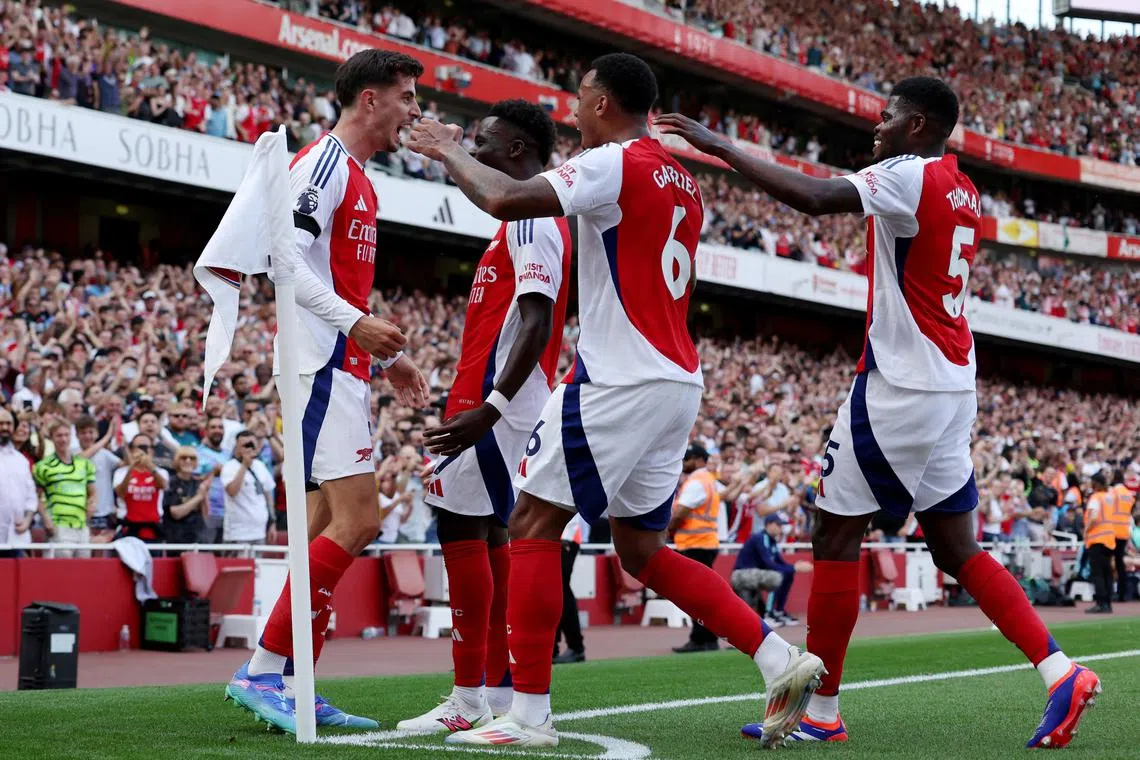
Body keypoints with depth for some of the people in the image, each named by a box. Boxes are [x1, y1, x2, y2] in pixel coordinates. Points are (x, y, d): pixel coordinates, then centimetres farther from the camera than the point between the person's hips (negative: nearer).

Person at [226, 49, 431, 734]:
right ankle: (261, 674, -15)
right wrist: (356, 324, -28)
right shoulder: (324, 164, -9)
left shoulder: (358, 180, 21)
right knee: (356, 522, -16)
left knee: (330, 529, 8)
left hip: (342, 369, 11)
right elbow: (287, 260, -20)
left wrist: (390, 356, 25)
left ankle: (296, 690, 9)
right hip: (323, 365, -11)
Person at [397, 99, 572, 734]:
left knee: (461, 523, -9)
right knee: (486, 528, 11)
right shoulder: (533, 218, 19)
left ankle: (469, 701, -8)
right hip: (495, 394, 10)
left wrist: (490, 407, -30)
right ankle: (500, 693, 13)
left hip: (495, 392, -10)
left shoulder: (530, 219, -13)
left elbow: (537, 326, -23)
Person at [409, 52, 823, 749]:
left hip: (621, 379, -9)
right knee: (641, 549, 15)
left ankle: (529, 714, -3)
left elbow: (506, 199, -21)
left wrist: (450, 152, -2)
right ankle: (781, 659, 5)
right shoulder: (681, 182, 18)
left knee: (534, 522, -2)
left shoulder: (615, 164, -10)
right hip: (679, 383, 9)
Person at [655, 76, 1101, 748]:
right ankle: (1062, 673, 2)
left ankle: (821, 711, 4)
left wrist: (722, 148, -20)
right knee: (957, 548, 13)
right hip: (954, 389, 9)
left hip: (900, 385, -9)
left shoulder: (909, 177, -13)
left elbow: (812, 198, -26)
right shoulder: (963, 193, 14)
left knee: (836, 533, -1)